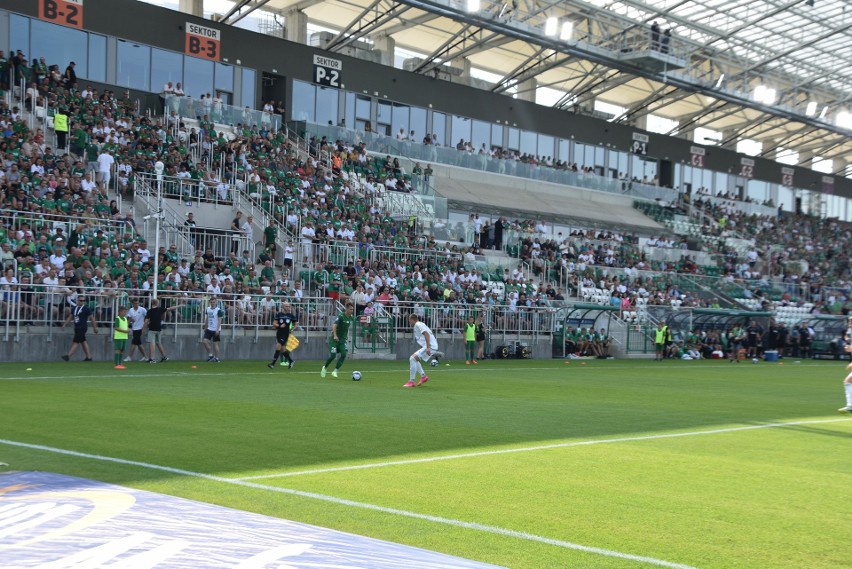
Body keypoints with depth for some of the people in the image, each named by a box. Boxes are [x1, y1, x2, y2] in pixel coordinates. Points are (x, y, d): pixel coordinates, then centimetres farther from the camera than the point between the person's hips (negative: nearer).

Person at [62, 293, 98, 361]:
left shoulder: (86, 308, -7)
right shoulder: (75, 308, 13)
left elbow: (92, 318, -3)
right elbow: (70, 317, 19)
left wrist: (95, 328, -1)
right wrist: (64, 324, 11)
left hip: (82, 327, -8)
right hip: (77, 327, 8)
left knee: (76, 342, -9)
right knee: (83, 342, 10)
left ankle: (68, 356, -13)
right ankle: (89, 357, 16)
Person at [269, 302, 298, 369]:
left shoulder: (291, 315, 3)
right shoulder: (279, 314, 2)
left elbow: (296, 323, 16)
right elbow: (274, 324, -2)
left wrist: (292, 329, 1)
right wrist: (279, 326, -19)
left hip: (286, 334, -3)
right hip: (279, 333, 3)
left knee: (278, 347, -13)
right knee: (282, 349, 7)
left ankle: (273, 363, -9)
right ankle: (291, 361, 26)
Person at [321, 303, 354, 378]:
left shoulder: (351, 317, 6)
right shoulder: (341, 316, -16)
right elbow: (334, 325, -30)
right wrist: (335, 335, -43)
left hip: (343, 339, 6)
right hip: (335, 339, -6)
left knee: (343, 355, -12)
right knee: (332, 356, -9)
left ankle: (335, 371, -4)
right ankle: (324, 368, 18)